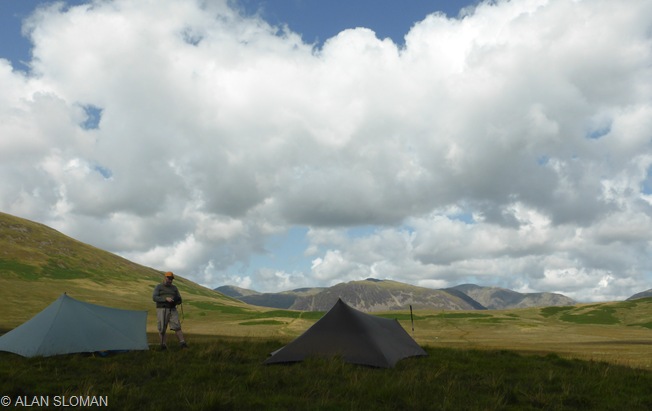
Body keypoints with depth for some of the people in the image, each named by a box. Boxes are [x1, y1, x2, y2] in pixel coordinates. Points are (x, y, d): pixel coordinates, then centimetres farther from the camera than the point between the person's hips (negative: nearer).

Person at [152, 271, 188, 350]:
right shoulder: (158, 287, 2)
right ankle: (163, 345, 5)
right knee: (162, 329, -5)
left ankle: (182, 343, -12)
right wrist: (166, 299, -23)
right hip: (161, 310, -2)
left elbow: (179, 300, 13)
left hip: (172, 310, 2)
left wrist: (176, 301, -11)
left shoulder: (174, 288, 13)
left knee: (177, 327, -9)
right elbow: (154, 298, -11)